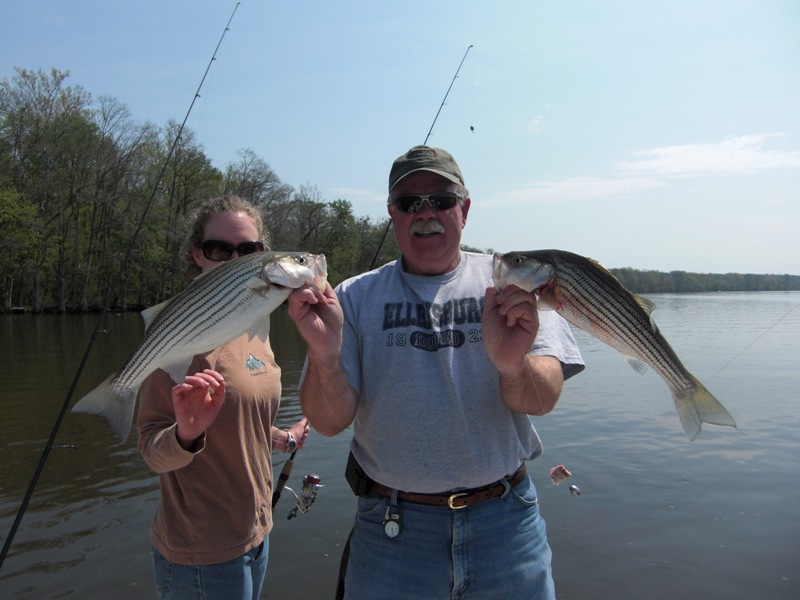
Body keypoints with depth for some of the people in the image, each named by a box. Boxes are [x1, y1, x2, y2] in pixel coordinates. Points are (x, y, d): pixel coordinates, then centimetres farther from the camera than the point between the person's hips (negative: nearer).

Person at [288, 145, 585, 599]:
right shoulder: (354, 298, -2)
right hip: (391, 528, 0)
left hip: (504, 519, 1)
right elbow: (330, 422, -8)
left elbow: (544, 400, -12)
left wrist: (514, 366, -34)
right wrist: (324, 354, -27)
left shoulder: (511, 282, -2)